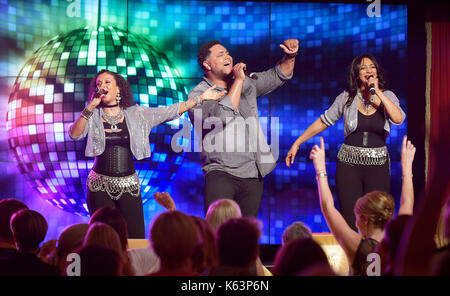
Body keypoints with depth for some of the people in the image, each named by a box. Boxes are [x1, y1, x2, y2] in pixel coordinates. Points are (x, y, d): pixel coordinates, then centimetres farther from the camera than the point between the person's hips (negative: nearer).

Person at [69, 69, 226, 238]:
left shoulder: (136, 114, 6)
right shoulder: (92, 116, 4)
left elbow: (169, 112, 2)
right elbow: (74, 135, -11)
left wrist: (201, 98, -2)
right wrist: (90, 107, -17)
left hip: (129, 185, 1)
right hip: (100, 186, -1)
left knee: (136, 239, -3)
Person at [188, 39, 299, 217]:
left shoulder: (247, 84, 17)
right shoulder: (198, 94, -3)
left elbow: (277, 77, 26)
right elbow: (221, 116, -20)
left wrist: (290, 57, 6)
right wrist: (238, 80, -12)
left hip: (253, 176, 6)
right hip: (221, 174, -6)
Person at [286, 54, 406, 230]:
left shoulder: (387, 96, 3)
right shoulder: (346, 98, 2)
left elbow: (398, 118, -16)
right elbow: (323, 122, 10)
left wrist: (378, 92, -15)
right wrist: (297, 143, 8)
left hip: (378, 165, 0)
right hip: (349, 164, 0)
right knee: (349, 222, -2)